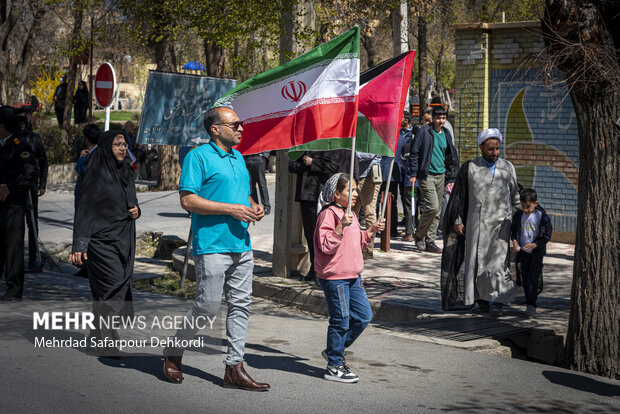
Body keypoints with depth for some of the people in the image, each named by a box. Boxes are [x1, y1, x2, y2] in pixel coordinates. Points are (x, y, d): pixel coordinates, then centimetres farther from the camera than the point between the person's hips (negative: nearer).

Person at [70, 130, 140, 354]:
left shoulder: (126, 172, 12)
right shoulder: (96, 173, -10)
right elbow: (84, 210, -12)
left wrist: (136, 210, 0)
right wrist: (79, 245, -17)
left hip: (124, 239, 7)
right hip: (102, 238, -7)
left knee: (122, 284, 6)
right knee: (112, 284, -13)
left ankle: (98, 335, 18)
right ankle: (103, 338, -5)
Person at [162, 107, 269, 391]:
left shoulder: (238, 157, 18)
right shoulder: (199, 157, -7)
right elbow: (188, 200, -15)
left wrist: (254, 207, 5)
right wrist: (231, 209, -17)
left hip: (241, 245, 8)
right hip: (212, 247, -8)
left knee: (241, 305, 5)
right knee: (207, 306, -6)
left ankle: (235, 369, 11)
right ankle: (172, 354, 17)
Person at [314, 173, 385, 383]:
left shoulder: (349, 214, 16)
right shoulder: (329, 214, -14)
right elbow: (326, 245, -23)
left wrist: (371, 231, 12)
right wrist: (341, 226, -32)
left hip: (353, 276, 9)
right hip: (334, 277, -9)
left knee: (364, 316, 10)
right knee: (341, 320, -3)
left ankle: (335, 351, 24)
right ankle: (334, 367, 9)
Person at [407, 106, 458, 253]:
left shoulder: (446, 134, 12)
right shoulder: (424, 132, -6)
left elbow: (451, 155, 25)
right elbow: (414, 153, -6)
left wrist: (449, 173, 17)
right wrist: (413, 174, -10)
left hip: (440, 175, 6)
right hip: (426, 175, -6)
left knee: (437, 211, 6)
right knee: (433, 207, -16)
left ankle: (429, 241, 13)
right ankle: (419, 235, 3)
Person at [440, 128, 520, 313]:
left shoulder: (507, 168, 8)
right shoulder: (469, 168, 2)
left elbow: (515, 195, 17)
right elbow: (459, 196, 4)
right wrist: (457, 220, 0)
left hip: (501, 223, 0)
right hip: (476, 223, 0)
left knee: (497, 260, -6)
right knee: (477, 260, 1)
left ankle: (495, 299, 1)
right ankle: (482, 299, 10)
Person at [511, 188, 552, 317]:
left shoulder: (542, 216, -12)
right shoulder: (518, 216, -1)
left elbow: (547, 236, -8)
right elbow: (513, 231, 11)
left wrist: (534, 245, -21)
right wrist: (514, 241, -9)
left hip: (537, 251, -4)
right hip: (523, 252, 4)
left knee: (532, 278, -13)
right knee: (525, 278, 10)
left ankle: (531, 305, -16)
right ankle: (529, 303, 23)